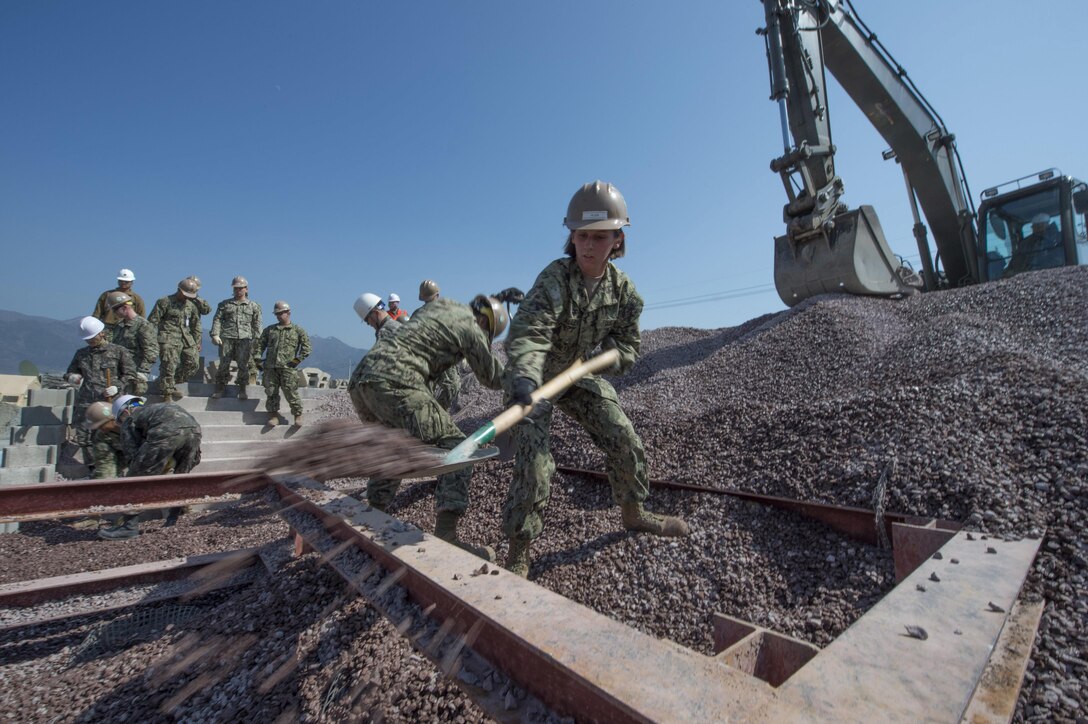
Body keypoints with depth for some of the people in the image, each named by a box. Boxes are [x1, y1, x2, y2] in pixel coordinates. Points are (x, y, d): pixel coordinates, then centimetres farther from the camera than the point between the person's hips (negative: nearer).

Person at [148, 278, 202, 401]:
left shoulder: (191, 306, 15)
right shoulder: (165, 302, -1)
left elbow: (196, 325, 21)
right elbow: (152, 321, -3)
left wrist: (197, 343, 17)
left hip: (187, 339, 6)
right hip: (169, 339, -6)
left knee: (193, 363, 1)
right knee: (169, 365, -8)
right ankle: (167, 391, 1)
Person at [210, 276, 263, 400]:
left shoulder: (254, 306, 14)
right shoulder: (224, 304, 15)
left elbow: (257, 324, 10)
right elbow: (217, 319, 9)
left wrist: (256, 340, 2)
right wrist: (215, 335, -5)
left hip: (245, 338, -1)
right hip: (227, 338, 1)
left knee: (243, 364, -4)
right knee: (224, 363, 1)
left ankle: (242, 389, 7)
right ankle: (220, 387, 13)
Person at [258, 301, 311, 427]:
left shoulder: (298, 330, 7)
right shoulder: (269, 329, 17)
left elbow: (307, 347, 1)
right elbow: (260, 345, 19)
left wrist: (297, 360, -6)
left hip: (288, 368, -4)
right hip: (270, 367, 4)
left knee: (291, 393, -7)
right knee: (271, 393, 3)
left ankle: (298, 415, 4)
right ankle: (273, 416, 13)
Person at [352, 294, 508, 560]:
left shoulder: (442, 305, 20)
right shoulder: (471, 328, -1)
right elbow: (492, 377, 7)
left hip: (367, 377, 9)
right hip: (397, 382, -9)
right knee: (455, 446, -8)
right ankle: (445, 534, -15)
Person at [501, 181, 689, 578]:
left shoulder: (623, 288, -9)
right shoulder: (555, 278, -28)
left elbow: (628, 344, 0)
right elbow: (527, 333, -43)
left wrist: (605, 354, -24)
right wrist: (525, 384, -61)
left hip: (581, 374, 6)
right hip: (534, 379, -5)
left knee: (626, 441, 8)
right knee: (534, 463, -15)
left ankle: (634, 513, 34)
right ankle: (518, 551, 3)